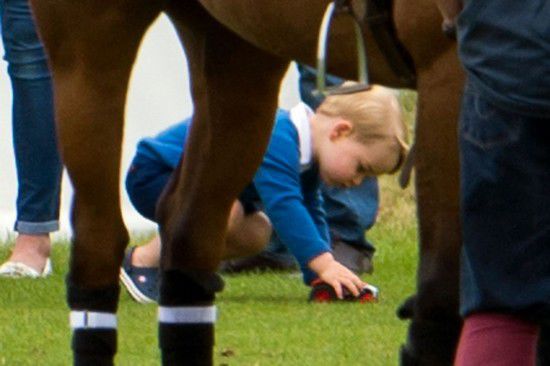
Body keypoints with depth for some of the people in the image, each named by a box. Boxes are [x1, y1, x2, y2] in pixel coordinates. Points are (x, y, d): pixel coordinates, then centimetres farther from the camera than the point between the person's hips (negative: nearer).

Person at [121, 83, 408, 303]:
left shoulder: (304, 153, 3)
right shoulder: (277, 139, -31)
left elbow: (311, 216, 9)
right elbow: (283, 204, -41)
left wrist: (319, 276, -2)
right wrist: (322, 263, -44)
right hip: (151, 172, -10)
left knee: (255, 235, -1)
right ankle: (141, 261, -17)